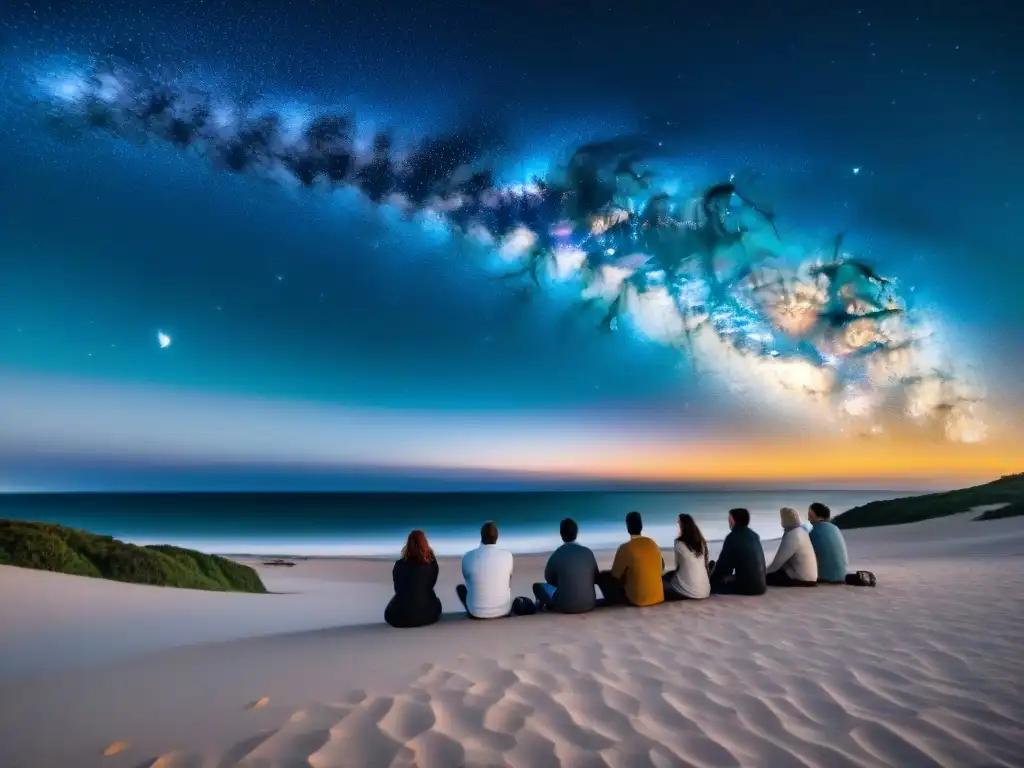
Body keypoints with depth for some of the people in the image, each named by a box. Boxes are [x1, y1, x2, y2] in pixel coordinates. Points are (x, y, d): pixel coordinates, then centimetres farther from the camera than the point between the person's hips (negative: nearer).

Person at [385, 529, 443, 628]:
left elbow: (398, 589, 8)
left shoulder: (399, 564, -8)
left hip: (401, 616, 0)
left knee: (390, 613, 32)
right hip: (428, 614, 0)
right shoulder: (432, 562, -6)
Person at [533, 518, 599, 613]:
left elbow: (550, 580, 9)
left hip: (566, 606, -2)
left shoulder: (556, 555, -7)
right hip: (589, 604, 2)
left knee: (537, 586, 15)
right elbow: (595, 579, 11)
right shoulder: (588, 552, -1)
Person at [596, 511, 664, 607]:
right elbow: (662, 567, 15)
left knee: (602, 576, 7)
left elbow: (615, 577, -9)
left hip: (637, 600, -5)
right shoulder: (652, 543, 1)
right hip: (658, 597, 5)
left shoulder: (625, 548, -16)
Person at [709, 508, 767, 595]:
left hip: (745, 586, -8)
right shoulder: (754, 535, 11)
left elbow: (723, 563, -7)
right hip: (760, 585, 8)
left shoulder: (733, 536, -11)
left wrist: (710, 579, 10)